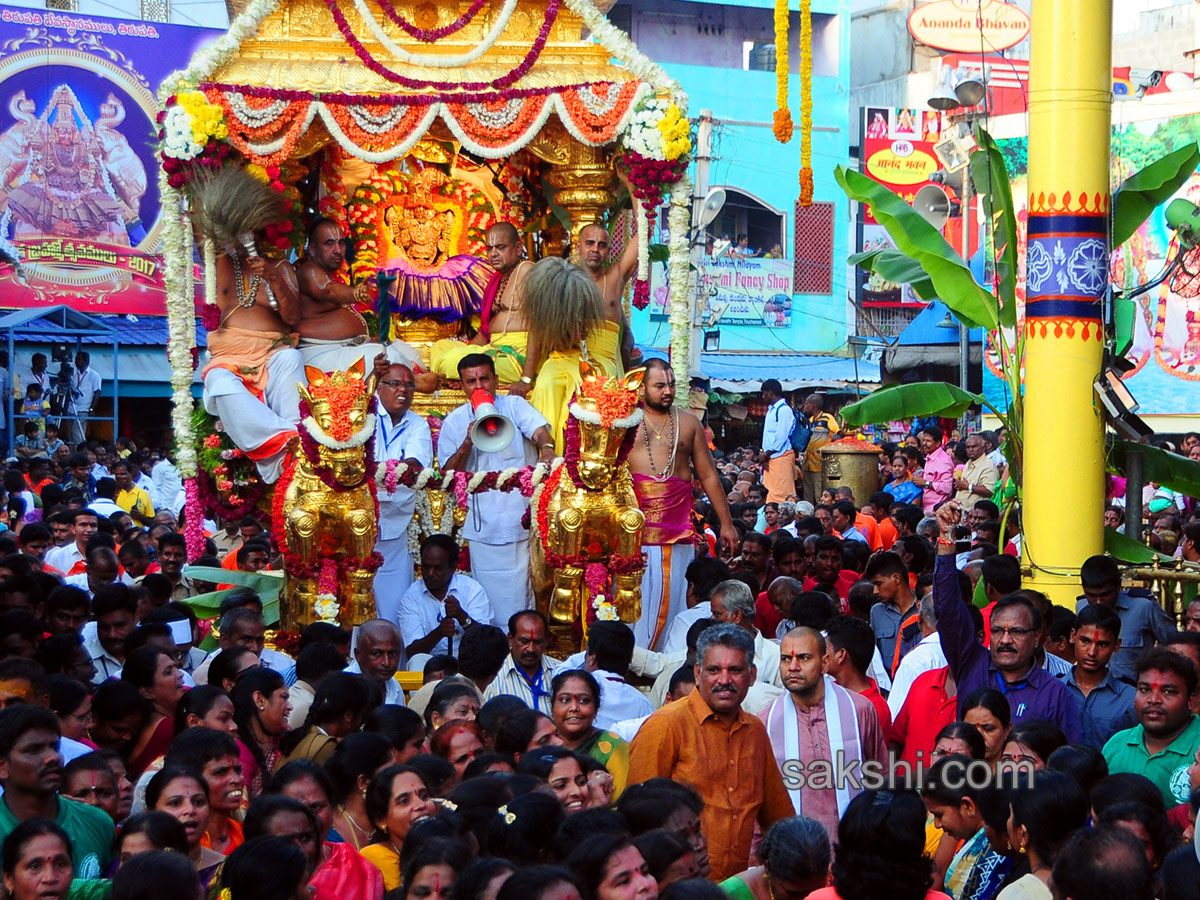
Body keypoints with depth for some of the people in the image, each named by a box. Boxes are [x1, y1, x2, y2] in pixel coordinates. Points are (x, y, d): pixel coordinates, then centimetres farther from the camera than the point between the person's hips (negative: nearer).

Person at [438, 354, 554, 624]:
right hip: (484, 527, 1)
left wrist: (546, 449, -41)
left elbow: (540, 431, -17)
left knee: (521, 598, 4)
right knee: (490, 601, 3)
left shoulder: (514, 406, 1)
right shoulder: (454, 422, 5)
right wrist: (467, 443, -15)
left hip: (521, 521, -1)